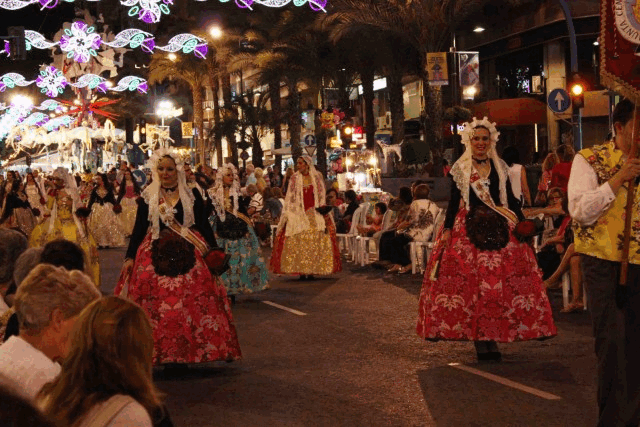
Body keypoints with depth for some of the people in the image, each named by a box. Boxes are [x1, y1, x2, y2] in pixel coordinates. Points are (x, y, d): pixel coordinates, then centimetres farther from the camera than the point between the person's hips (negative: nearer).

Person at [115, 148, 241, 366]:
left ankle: (185, 354, 1)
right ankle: (162, 354, 1)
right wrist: (129, 257, 2)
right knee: (157, 305, -6)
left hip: (188, 256, 0)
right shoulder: (147, 197, 8)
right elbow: (139, 229, 9)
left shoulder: (192, 195, 7)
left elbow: (204, 225, 9)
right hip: (155, 257, 0)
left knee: (193, 304, -8)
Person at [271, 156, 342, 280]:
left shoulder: (317, 177, 8)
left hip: (314, 214, 0)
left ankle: (311, 271, -2)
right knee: (298, 243, -7)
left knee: (314, 242, -6)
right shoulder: (294, 178, 9)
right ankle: (302, 271, -5)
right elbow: (290, 199, 9)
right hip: (298, 214, 0)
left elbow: (322, 197, 10)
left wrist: (324, 213, 2)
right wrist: (286, 216, 3)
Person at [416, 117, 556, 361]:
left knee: (500, 282, -4)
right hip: (468, 229, -2)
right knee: (470, 283, -7)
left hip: (499, 228, 2)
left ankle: (492, 339, 4)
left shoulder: (500, 167, 13)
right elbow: (454, 202, 4)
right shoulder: (460, 169, 6)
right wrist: (447, 229, -5)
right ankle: (480, 341, -1)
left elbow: (510, 198, 15)